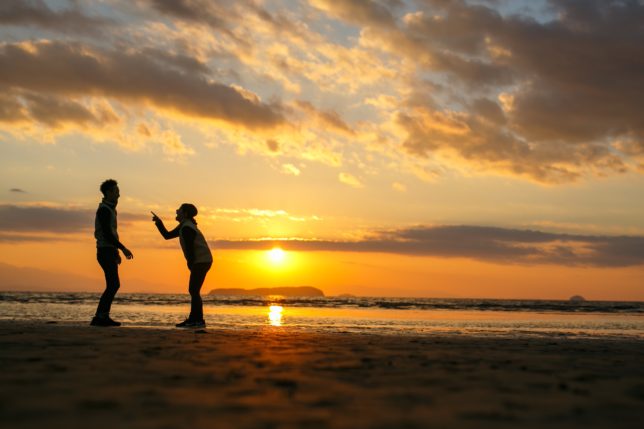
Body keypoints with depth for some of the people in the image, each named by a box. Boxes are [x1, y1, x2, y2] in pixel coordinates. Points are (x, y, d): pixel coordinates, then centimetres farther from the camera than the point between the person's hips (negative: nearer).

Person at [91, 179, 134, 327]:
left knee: (113, 285, 9)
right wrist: (123, 248, -19)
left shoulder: (109, 209, 19)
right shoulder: (104, 210, -13)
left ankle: (102, 317, 9)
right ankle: (100, 317, -11)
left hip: (109, 252, 10)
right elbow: (107, 234, -21)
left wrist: (116, 252, 24)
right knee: (113, 285, -11)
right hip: (106, 252, -10)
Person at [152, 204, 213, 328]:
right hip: (200, 262, 10)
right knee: (193, 291, 11)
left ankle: (198, 320, -11)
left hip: (201, 261, -10)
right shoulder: (183, 226, 17)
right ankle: (194, 319, 14)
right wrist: (159, 222, 14)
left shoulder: (187, 228, -15)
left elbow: (189, 248, -18)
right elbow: (167, 235, 22)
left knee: (194, 291, -11)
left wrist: (191, 265, -14)